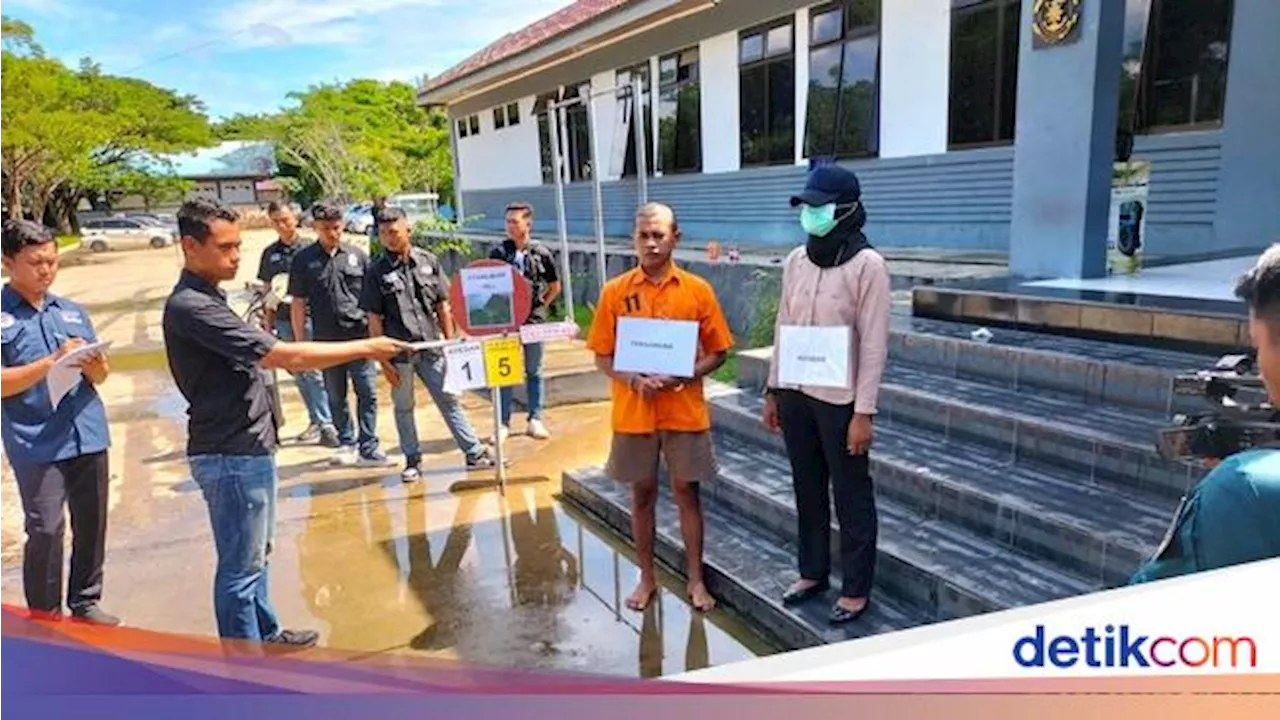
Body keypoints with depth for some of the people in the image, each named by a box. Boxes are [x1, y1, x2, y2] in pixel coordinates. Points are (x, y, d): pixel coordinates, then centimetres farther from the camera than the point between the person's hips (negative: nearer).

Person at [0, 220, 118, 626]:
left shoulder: (72, 311, 13)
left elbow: (101, 375, 12)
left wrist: (93, 364, -10)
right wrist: (52, 362, -18)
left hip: (88, 435, 5)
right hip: (36, 444, -5)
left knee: (92, 524, 11)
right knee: (45, 529, -3)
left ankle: (85, 603, 26)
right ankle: (43, 615, 14)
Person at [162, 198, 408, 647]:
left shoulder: (204, 298, 11)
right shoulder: (190, 307, -22)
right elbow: (284, 357, -27)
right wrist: (364, 348, -21)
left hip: (245, 448, 10)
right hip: (232, 455, -10)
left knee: (256, 553, 23)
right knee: (241, 565, 0)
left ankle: (265, 634, 39)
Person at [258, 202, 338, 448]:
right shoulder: (269, 254, 11)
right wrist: (269, 323, 13)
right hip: (284, 320, 5)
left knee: (314, 371, -6)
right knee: (299, 373, 10)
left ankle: (327, 423, 0)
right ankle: (316, 421, 21)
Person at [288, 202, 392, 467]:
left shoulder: (358, 255, 4)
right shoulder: (303, 260, 2)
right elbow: (298, 304, 4)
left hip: (361, 336, 0)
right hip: (327, 341, 0)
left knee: (368, 394, -1)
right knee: (336, 398, 11)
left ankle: (368, 449, 6)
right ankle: (347, 444, 27)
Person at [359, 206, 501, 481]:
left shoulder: (428, 261, 2)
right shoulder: (377, 270, -3)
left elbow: (443, 305, 8)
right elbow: (374, 319, -3)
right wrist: (383, 360, -5)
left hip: (431, 347, 2)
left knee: (449, 400, 8)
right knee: (403, 407, 10)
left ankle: (475, 452, 15)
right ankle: (413, 461, 23)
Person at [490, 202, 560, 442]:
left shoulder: (542, 253, -1)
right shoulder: (498, 253, -1)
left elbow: (555, 286, 10)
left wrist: (541, 305, 5)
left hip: (534, 319, 0)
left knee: (534, 371, 8)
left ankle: (535, 419, 17)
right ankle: (503, 422, 11)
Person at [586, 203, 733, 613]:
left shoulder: (697, 290, -2)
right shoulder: (615, 291, -2)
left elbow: (717, 353, 2)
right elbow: (602, 356, 2)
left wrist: (682, 377, -15)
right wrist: (634, 381, -16)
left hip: (685, 410, 0)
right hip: (634, 412, 1)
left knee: (687, 492, 9)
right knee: (642, 494, 12)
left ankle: (696, 578, 23)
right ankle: (647, 577, 27)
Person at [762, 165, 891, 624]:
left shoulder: (867, 265, -12)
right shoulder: (796, 260, 6)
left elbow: (874, 344, -13)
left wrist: (864, 412, -16)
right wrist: (773, 390, 12)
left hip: (839, 400, -6)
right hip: (796, 395, 6)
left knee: (851, 497, 7)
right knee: (807, 490, 18)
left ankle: (856, 588, 21)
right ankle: (813, 572, 34)